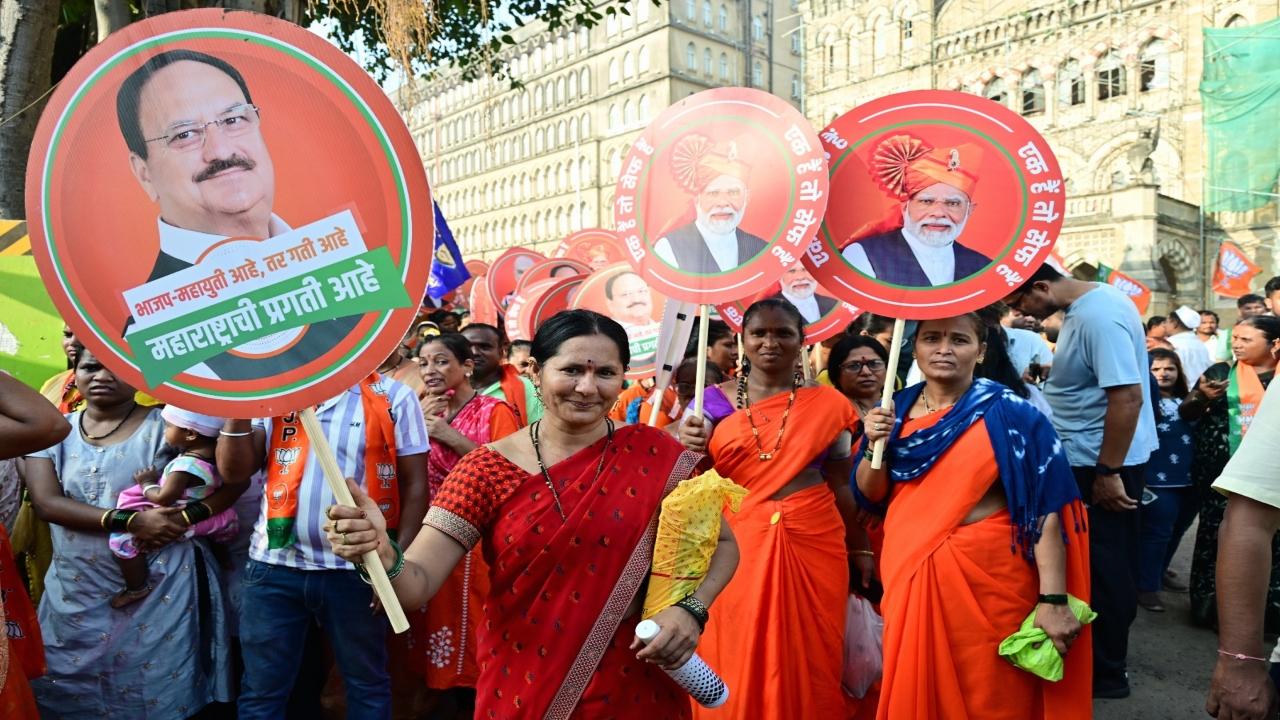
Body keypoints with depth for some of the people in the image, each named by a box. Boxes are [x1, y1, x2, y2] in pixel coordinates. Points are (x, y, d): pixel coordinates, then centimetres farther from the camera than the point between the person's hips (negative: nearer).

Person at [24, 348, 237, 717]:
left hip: (159, 591, -3)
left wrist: (187, 517, -25)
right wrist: (129, 521, -21)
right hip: (76, 594, 4)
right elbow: (46, 501, -9)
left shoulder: (166, 424, -7)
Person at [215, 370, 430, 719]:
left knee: (367, 683, 15)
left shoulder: (394, 397, -3)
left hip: (357, 568, -2)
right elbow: (233, 469, 1)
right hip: (275, 563, 2)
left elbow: (414, 484, -4)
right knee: (260, 690, 14)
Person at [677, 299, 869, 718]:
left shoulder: (828, 404, 3)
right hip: (738, 548, 0)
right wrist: (687, 448, -16)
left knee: (808, 664, 11)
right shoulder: (714, 400, 3)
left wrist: (862, 548, 8)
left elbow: (842, 485, 8)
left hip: (814, 545, 0)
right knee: (736, 665, 8)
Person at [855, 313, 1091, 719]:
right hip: (909, 570, 4)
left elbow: (1047, 510, -13)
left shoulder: (1009, 413, -9)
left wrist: (1052, 599, -19)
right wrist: (875, 444, -13)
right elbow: (869, 496, 5)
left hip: (987, 573, -4)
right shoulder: (896, 409, 3)